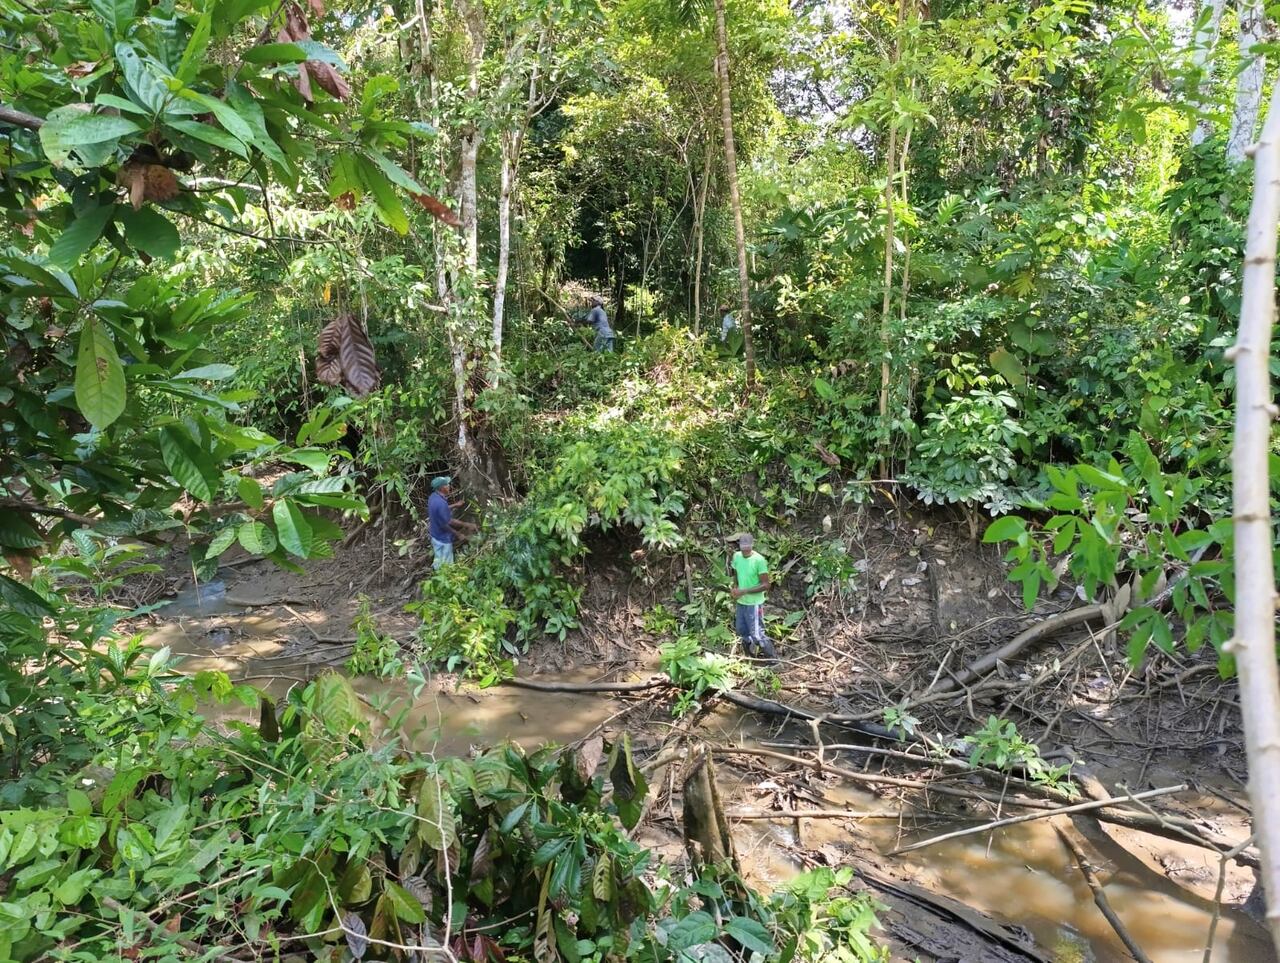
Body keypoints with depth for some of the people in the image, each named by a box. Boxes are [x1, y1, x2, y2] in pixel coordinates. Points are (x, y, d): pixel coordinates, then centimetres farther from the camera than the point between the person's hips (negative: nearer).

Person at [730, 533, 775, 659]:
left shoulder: (759, 560, -20)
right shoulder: (736, 556, -2)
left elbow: (765, 585, -18)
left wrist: (744, 591, -23)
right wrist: (735, 590, -6)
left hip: (754, 604, -6)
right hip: (741, 603, 6)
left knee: (757, 635, -3)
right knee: (742, 632, 18)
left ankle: (773, 659, 16)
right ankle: (752, 658, 38)